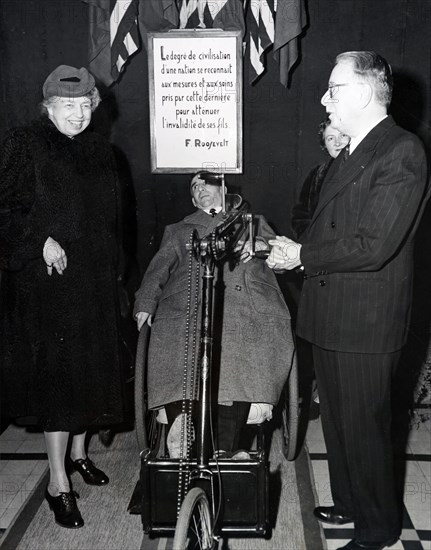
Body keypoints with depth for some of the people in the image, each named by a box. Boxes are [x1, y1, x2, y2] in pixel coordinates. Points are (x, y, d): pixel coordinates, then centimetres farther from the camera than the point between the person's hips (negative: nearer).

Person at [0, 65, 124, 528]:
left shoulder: (99, 151, 14)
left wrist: (111, 268, 13)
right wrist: (42, 240, -21)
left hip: (95, 281, 7)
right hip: (48, 279, -6)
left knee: (91, 366, 12)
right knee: (56, 371, -6)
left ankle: (78, 452, 31)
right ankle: (58, 482, 3)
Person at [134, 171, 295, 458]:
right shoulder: (178, 231, 34)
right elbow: (160, 267, 18)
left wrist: (261, 246, -1)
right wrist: (145, 304, -1)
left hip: (246, 301, 0)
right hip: (191, 302, 0)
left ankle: (224, 449, -35)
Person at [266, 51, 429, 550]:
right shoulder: (349, 153, 13)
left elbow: (373, 246, -24)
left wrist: (301, 255, -14)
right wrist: (293, 251, 0)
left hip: (364, 322, -9)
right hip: (331, 317, 9)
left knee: (363, 428, 6)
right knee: (337, 420, 22)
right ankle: (349, 503, 42)